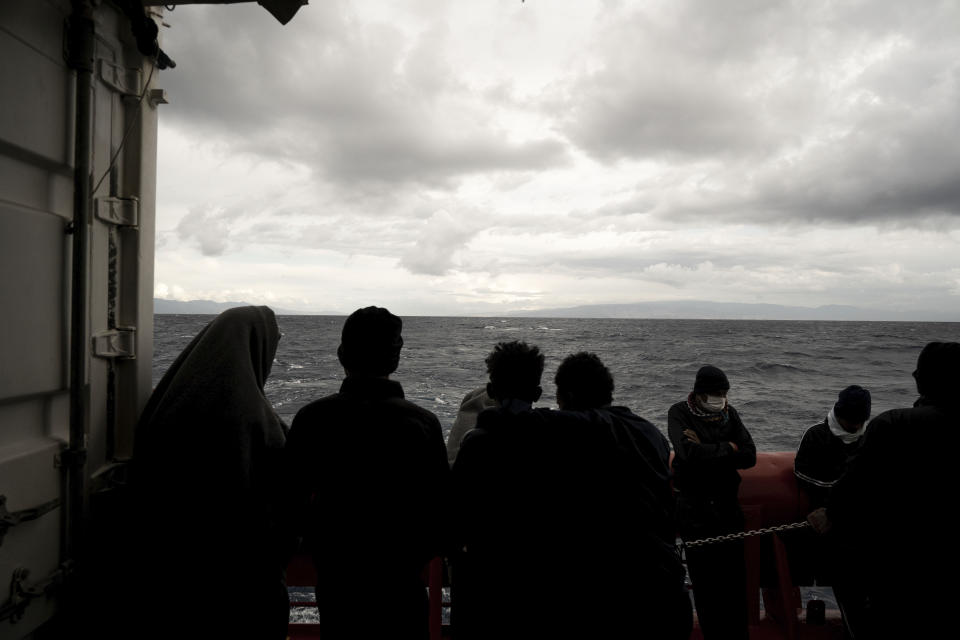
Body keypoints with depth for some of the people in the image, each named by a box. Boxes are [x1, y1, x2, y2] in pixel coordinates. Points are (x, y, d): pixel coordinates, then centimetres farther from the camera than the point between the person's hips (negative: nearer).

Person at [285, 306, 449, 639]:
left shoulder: (310, 418, -11)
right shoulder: (423, 422, -14)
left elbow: (293, 502, -5)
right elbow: (440, 509, -8)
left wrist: (323, 550, 12)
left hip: (334, 578, 2)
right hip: (402, 583, -1)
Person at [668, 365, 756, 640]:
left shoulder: (730, 413, 3)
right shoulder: (679, 413, -9)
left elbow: (749, 456, -7)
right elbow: (689, 452, -25)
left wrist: (706, 451, -16)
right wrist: (728, 448, -13)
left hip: (727, 505, 3)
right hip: (693, 508, -3)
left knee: (735, 576, 5)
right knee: (702, 578, 5)